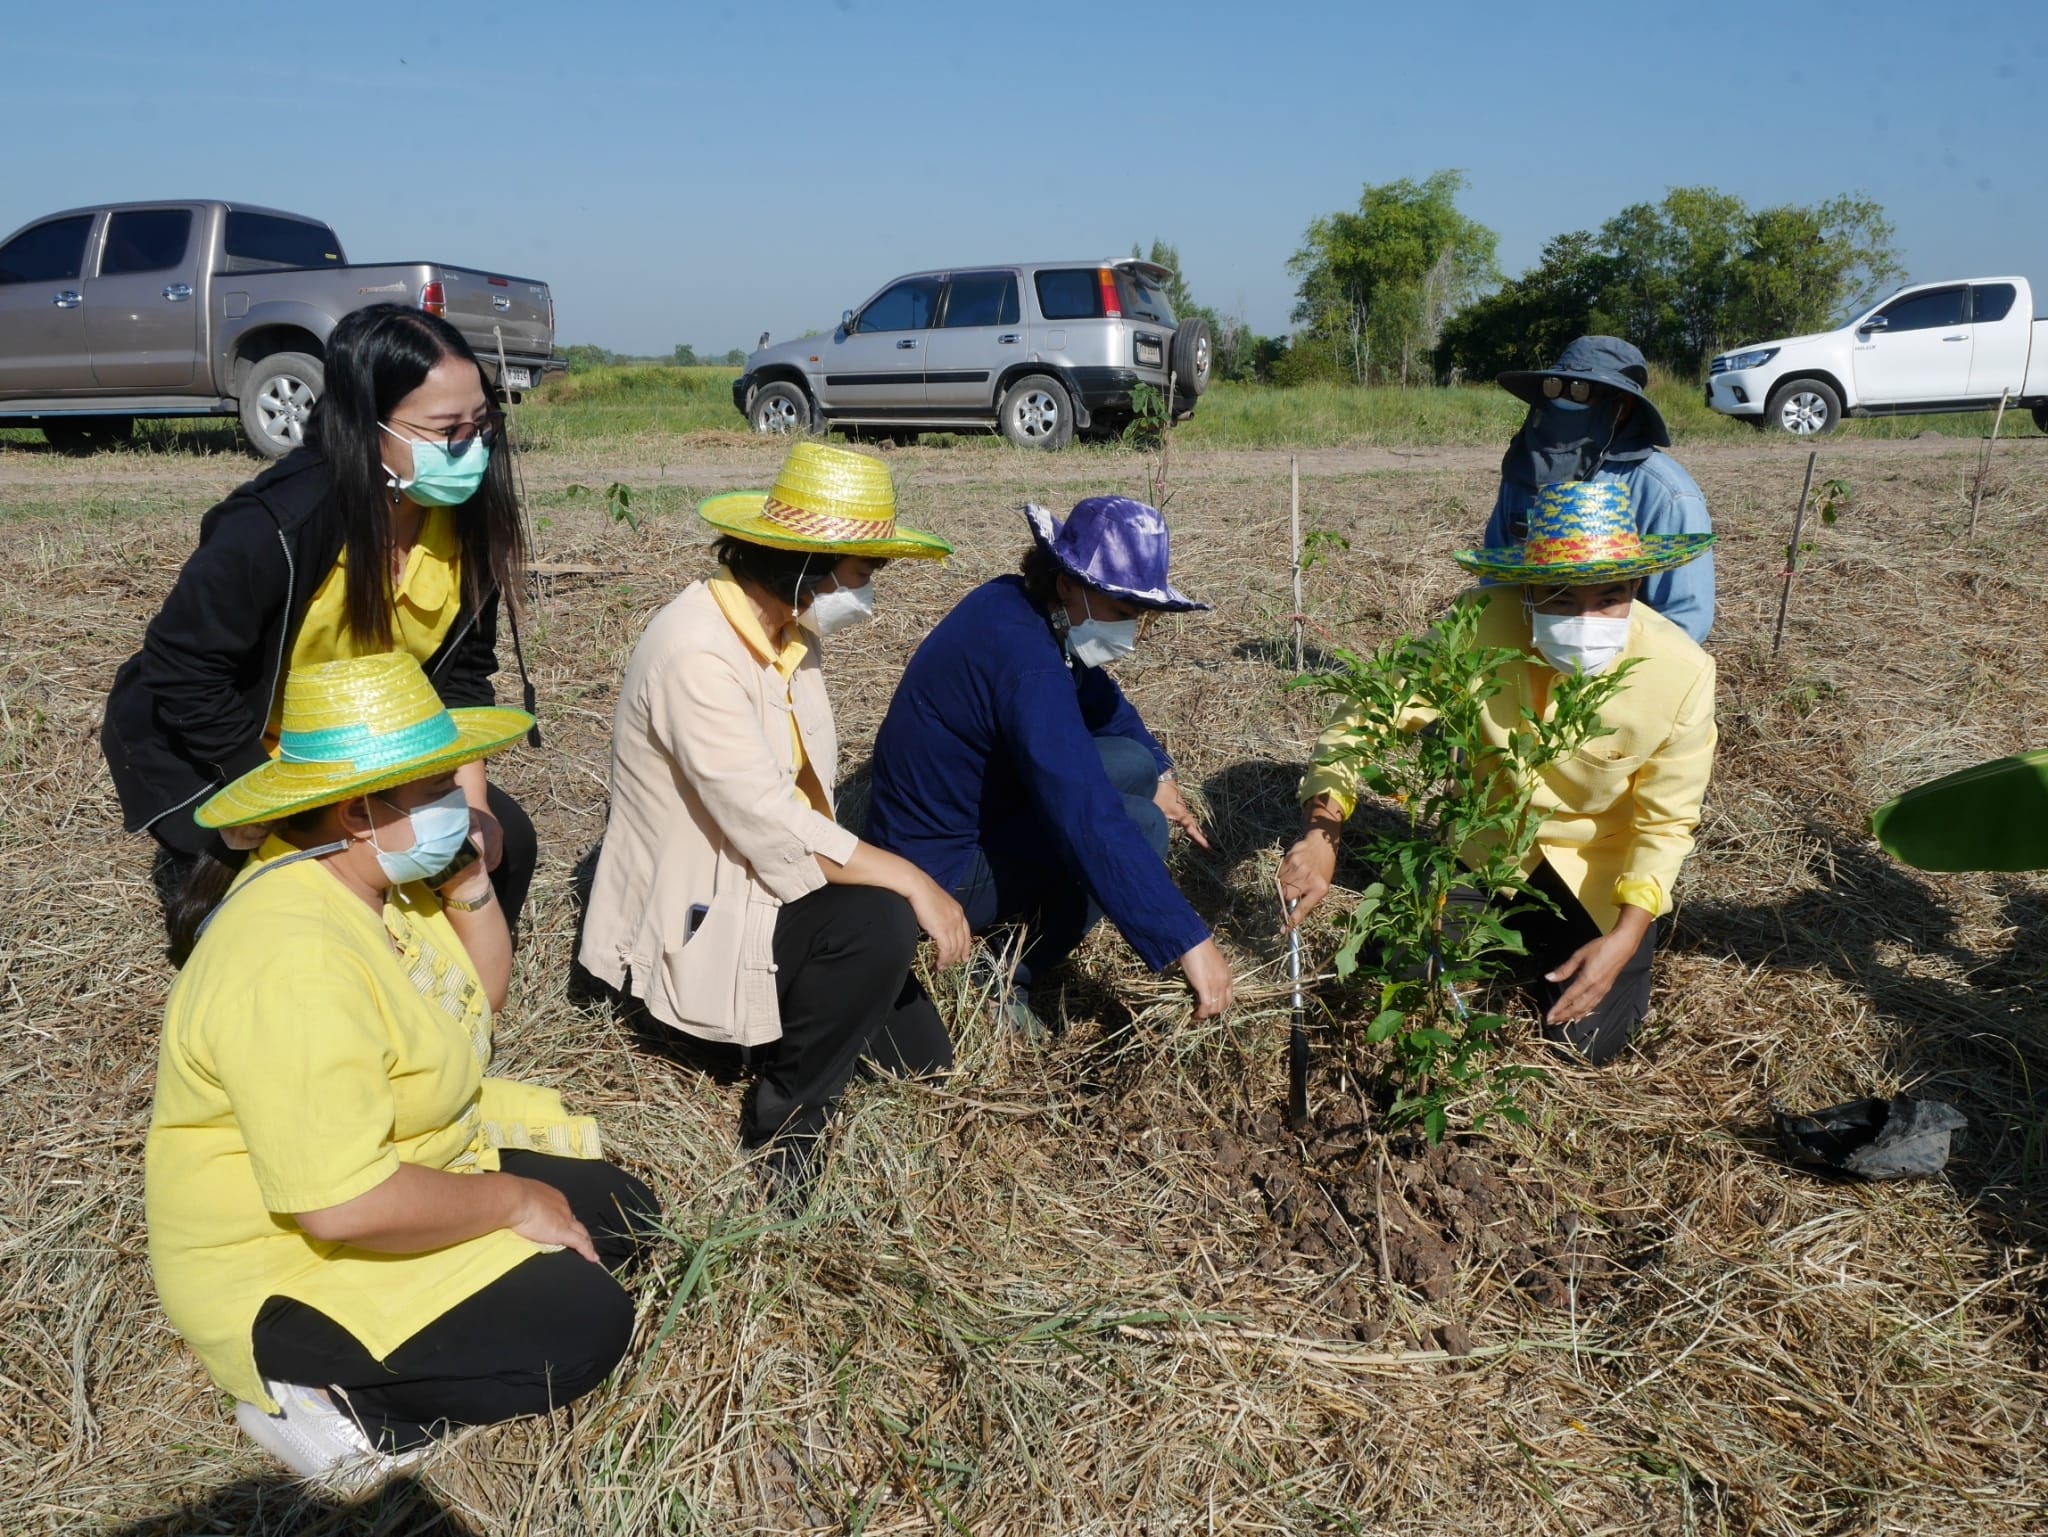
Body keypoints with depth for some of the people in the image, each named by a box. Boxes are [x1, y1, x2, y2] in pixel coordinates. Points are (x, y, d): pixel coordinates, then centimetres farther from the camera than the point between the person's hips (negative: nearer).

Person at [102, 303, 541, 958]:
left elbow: (463, 675, -7)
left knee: (503, 841, -4)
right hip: (216, 752, -5)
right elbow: (186, 676, -27)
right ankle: (201, 877, 11)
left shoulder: (464, 516, -15)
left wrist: (472, 802, -17)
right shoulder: (275, 527, -33)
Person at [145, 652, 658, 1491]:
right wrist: (512, 1201, -21)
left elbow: (479, 1003, 10)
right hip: (294, 1264, -10)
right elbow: (346, 1206, -36)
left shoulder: (376, 872, -2)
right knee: (586, 1323, -19)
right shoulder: (296, 964, -33)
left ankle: (358, 1366, 6)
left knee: (620, 1211, 7)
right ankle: (319, 1396, -8)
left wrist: (470, 884, -7)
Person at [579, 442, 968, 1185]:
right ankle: (782, 1122, -10)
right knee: (880, 922, -31)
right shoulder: (698, 653, -27)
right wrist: (913, 880, -27)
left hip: (763, 884, 9)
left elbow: (803, 793, 1)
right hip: (696, 918, -9)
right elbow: (769, 826, -31)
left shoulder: (786, 629, 1)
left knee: (919, 1054, 6)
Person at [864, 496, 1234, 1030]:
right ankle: (1009, 979, -8)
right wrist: (1189, 942, -40)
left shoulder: (1016, 605, -3)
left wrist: (1159, 771, 11)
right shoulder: (1025, 659, -32)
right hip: (943, 869, -9)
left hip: (959, 809, 10)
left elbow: (1098, 697, 18)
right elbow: (1090, 824, -39)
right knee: (1140, 826, -18)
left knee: (1136, 762, 11)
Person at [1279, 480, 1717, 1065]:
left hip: (1599, 865, -1)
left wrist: (1626, 936, -28)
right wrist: (1320, 834, -38)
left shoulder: (1683, 673, -27)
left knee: (1586, 1042, -4)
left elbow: (1664, 823, -16)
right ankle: (1515, 938, 25)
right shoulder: (1480, 626, -30)